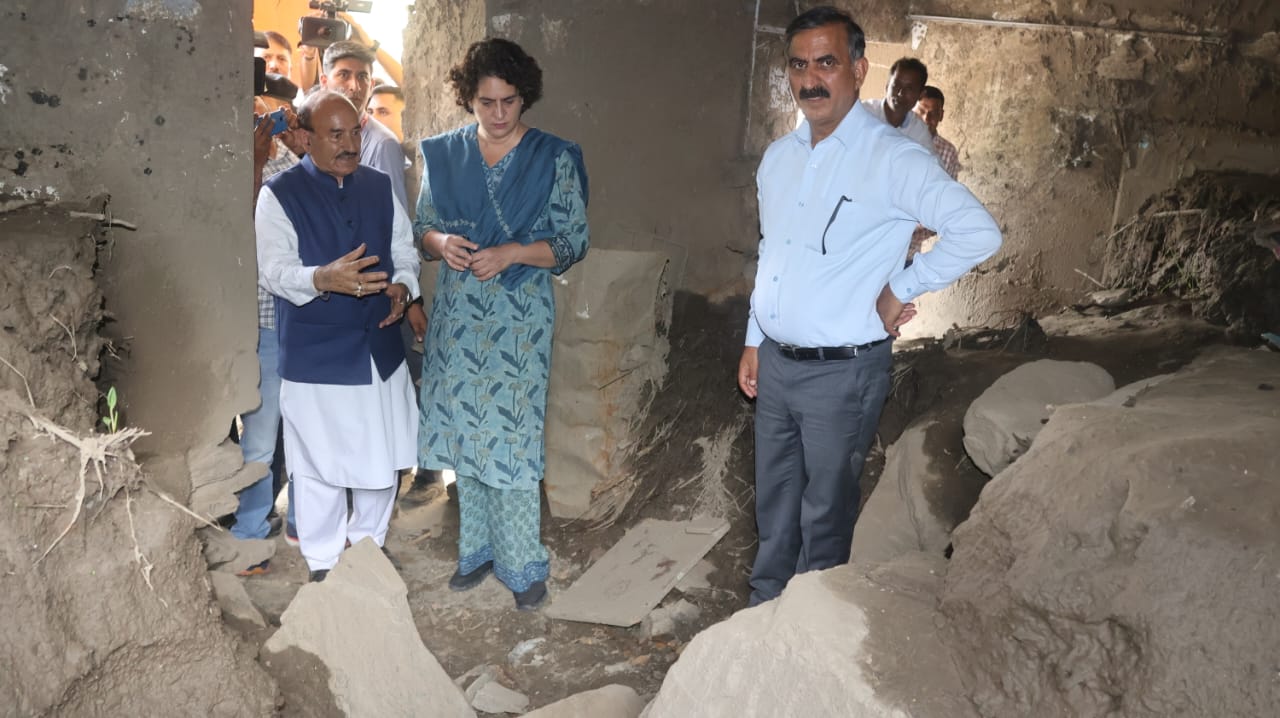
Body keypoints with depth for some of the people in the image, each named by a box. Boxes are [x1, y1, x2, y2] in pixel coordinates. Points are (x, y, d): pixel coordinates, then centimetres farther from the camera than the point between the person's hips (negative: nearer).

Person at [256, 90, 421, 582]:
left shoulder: (380, 187, 7)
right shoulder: (279, 195, -7)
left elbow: (405, 251, 12)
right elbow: (275, 271, -15)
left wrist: (402, 285, -11)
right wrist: (322, 279, -35)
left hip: (381, 349, 4)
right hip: (316, 357, -4)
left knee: (383, 459, 15)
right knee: (319, 465, 7)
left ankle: (369, 544, 38)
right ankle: (323, 562, 27)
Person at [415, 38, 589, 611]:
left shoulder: (553, 159, -4)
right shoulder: (444, 154, 5)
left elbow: (574, 241, -5)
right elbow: (421, 225, 11)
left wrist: (512, 253, -19)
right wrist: (440, 242, -12)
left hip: (520, 316, -3)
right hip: (458, 314, 4)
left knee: (510, 438, -2)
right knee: (465, 432, 11)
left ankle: (524, 565, 13)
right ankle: (478, 548, 29)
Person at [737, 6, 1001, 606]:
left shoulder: (892, 160, -14)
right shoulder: (778, 157, 8)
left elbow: (978, 233, -22)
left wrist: (901, 288, -15)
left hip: (842, 373, -6)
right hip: (776, 364, 6)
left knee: (825, 514, 9)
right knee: (773, 507, 19)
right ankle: (764, 611, 37)